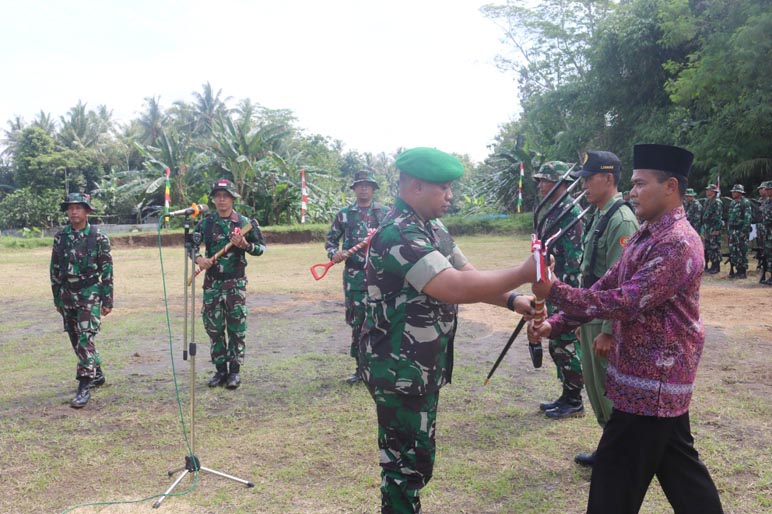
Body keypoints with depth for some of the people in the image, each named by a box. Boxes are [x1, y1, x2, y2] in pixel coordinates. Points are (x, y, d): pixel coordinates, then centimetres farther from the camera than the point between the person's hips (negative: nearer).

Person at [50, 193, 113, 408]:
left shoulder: (98, 237, -6)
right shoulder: (60, 237, 5)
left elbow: (107, 270, -5)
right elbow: (55, 269, 11)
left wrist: (107, 300, -6)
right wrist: (57, 298, 12)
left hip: (90, 294, -5)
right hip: (67, 295, 5)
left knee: (85, 338, -12)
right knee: (76, 340, 13)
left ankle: (85, 386, -9)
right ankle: (96, 374, 30)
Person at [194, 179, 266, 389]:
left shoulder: (245, 222, -1)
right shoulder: (205, 223, 5)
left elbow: (261, 248, 4)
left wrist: (245, 245, -16)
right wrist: (198, 258, -7)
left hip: (235, 283, -3)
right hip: (212, 283, 3)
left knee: (236, 328, 0)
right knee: (213, 328, 7)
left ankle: (235, 370, 11)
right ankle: (220, 369, 19)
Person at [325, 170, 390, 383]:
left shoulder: (385, 212, 5)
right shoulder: (344, 214, 8)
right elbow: (331, 239, 13)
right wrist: (334, 253, -6)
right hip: (354, 275, 1)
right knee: (357, 321, 5)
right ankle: (360, 366, 16)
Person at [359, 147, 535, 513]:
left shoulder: (433, 229, 9)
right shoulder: (399, 234, -24)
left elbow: (467, 274, 9)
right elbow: (456, 288, -33)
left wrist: (512, 300, -6)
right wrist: (524, 273, -26)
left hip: (423, 366, 10)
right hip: (399, 370, -10)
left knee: (415, 456, 23)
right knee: (407, 461, 4)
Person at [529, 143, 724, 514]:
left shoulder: (678, 243, -21)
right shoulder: (644, 236, 12)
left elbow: (626, 302, -27)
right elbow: (606, 287, 10)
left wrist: (554, 291, -26)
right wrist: (556, 324, -2)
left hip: (651, 380, -10)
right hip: (658, 375, 10)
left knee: (616, 476, 1)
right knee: (677, 465, 22)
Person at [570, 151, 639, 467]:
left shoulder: (621, 220, -19)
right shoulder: (598, 216, 12)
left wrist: (608, 331, -23)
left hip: (608, 321, -10)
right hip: (592, 316, 10)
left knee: (610, 391, 3)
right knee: (594, 386, 18)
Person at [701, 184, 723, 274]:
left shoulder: (717, 202, -11)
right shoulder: (707, 201, 17)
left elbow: (718, 217, -17)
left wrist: (716, 229, -21)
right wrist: (703, 229, 19)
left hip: (714, 229, -9)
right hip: (707, 228, 9)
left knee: (715, 248, -5)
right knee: (708, 248, 12)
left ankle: (716, 267, -1)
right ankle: (707, 265, 18)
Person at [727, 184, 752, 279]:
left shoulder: (745, 202, -8)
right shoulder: (733, 203, 16)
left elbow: (747, 218, -14)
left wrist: (744, 231, -20)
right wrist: (728, 229, 16)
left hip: (741, 231, -8)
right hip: (732, 231, 8)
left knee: (742, 252, -3)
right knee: (733, 251, 8)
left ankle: (742, 272, 2)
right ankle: (735, 270, 17)